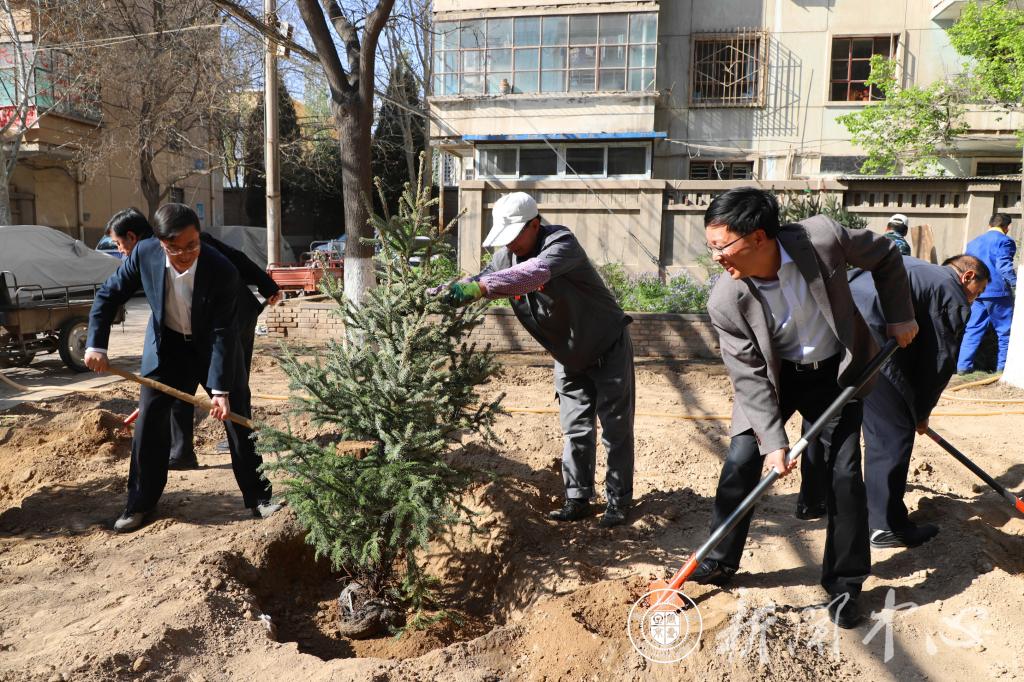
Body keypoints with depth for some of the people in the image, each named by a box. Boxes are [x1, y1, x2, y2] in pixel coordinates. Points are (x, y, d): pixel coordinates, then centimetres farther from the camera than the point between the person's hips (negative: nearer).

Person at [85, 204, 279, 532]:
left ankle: (258, 497, 12)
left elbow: (223, 333, -27)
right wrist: (96, 345, -16)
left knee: (237, 418, -1)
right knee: (149, 420, 0)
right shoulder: (144, 254, -23)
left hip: (212, 344, -2)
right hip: (166, 345, 2)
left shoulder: (222, 271, -31)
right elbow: (108, 295, -8)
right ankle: (140, 505, 15)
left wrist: (221, 390, -30)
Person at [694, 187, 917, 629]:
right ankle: (719, 562, 17)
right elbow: (750, 378, -19)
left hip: (836, 372, 1)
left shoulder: (823, 237, -27)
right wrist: (773, 440, -24)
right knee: (740, 464, -5)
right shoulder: (725, 302, -26)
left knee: (844, 476, 0)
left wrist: (899, 316, -4)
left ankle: (844, 584, 18)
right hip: (775, 378, 0)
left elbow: (884, 255, -5)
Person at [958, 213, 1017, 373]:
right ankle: (1004, 366, 4)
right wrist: (1017, 284, -18)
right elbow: (1004, 267, -16)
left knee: (973, 329, 8)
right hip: (997, 292, -6)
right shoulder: (1004, 241, -4)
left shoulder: (973, 242, 18)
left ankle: (963, 365, 3)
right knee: (1006, 331, 4)